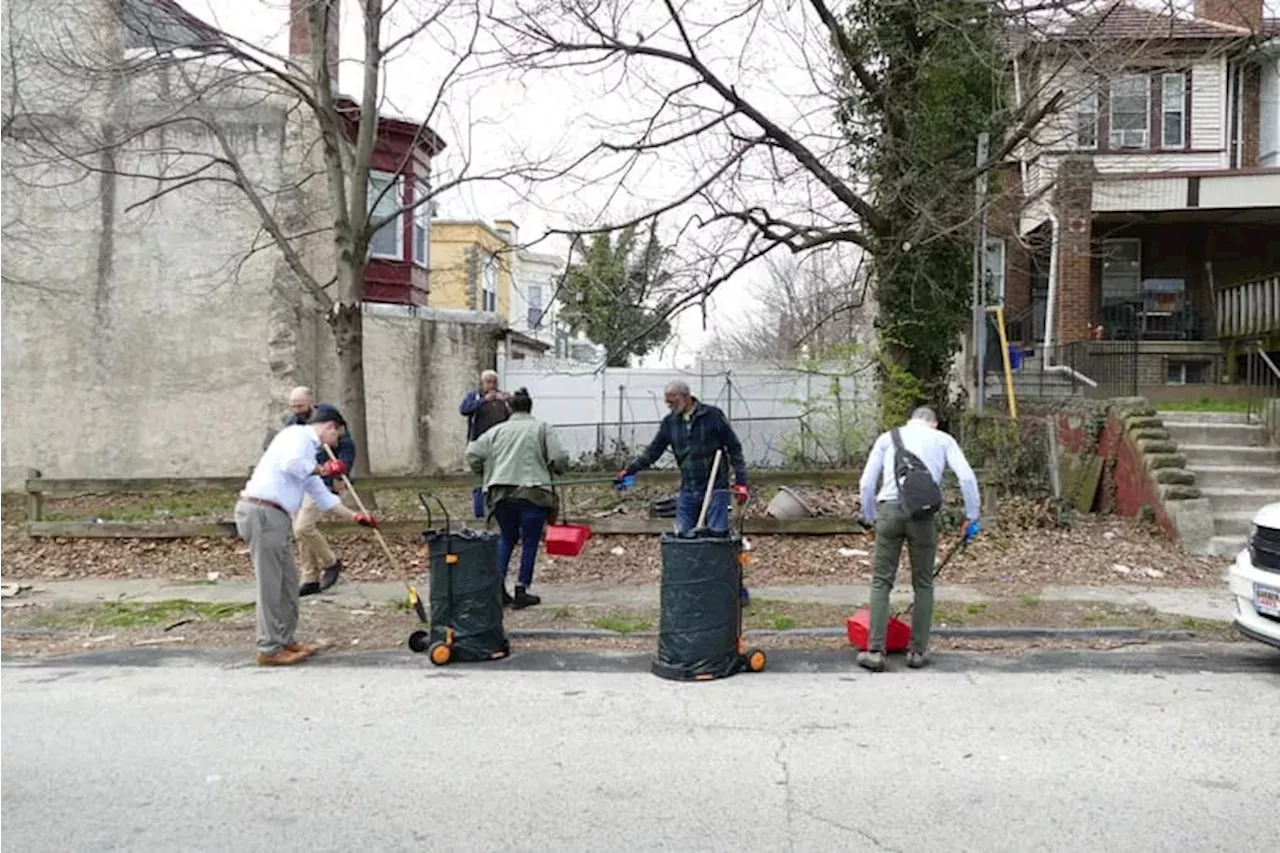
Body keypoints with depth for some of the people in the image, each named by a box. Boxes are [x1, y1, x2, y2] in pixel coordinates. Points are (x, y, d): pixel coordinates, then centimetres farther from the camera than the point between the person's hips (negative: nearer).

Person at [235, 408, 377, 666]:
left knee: (288, 579, 15)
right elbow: (291, 463, -24)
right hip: (262, 511, -10)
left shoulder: (308, 448, 25)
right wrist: (323, 469, -7)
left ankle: (285, 640, 25)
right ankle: (270, 650, 3)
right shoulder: (298, 434, -2)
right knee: (270, 584, -4)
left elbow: (322, 496, 30)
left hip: (274, 516, 10)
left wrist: (355, 517, 29)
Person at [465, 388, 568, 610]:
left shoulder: (497, 430, 11)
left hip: (501, 493, 4)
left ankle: (498, 586, 13)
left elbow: (472, 454, 7)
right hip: (532, 493, -3)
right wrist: (556, 468, 16)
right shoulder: (541, 429, 3)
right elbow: (559, 458, -5)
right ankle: (521, 592, 6)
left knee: (507, 539, 20)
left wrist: (486, 473, 23)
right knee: (530, 542, 6)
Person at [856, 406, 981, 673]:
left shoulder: (888, 437, 20)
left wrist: (870, 517, 24)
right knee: (923, 584, 14)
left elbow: (867, 482, 13)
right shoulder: (943, 439, 18)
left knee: (881, 581, 6)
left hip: (890, 509, 0)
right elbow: (967, 477, 4)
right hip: (923, 513, 0)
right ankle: (918, 651, 16)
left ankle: (875, 651, 2)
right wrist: (972, 517, 11)